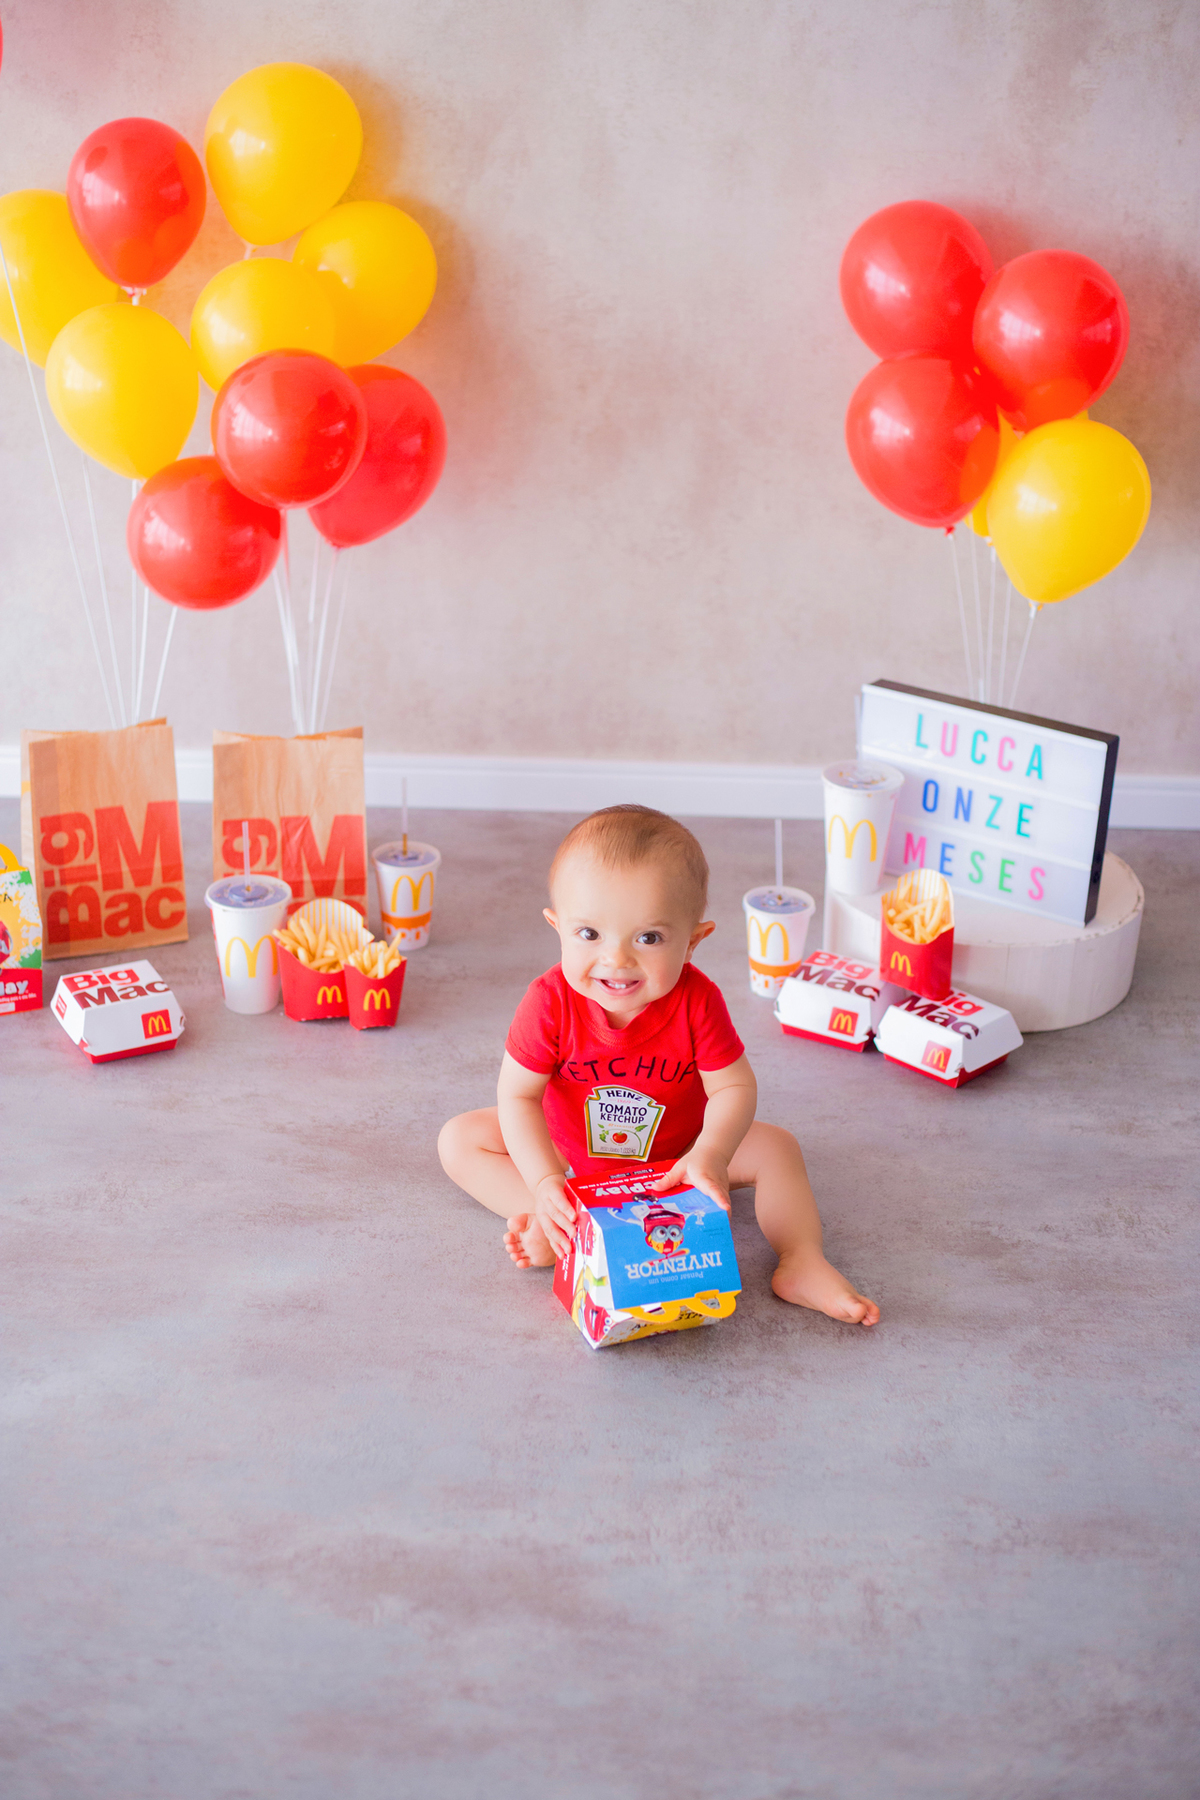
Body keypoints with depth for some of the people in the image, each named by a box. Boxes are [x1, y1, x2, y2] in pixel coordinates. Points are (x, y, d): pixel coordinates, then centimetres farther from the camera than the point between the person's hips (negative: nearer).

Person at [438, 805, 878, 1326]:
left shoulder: (696, 1001, -28)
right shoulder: (550, 1001, -30)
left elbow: (734, 1087, -23)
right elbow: (517, 1094, -24)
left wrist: (710, 1155, -43)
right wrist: (545, 1181, -36)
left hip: (674, 1153, 0)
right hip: (569, 1150, 1)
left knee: (774, 1147, -17)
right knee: (459, 1139, -14)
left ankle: (802, 1264, -13)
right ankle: (549, 1226, -24)